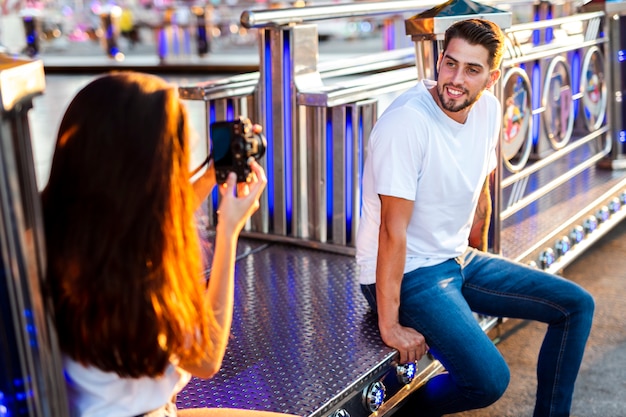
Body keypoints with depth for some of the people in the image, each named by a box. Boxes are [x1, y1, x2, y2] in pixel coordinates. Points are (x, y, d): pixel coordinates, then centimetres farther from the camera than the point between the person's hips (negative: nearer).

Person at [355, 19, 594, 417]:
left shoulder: (488, 109, -1)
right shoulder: (407, 121, -24)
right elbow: (393, 229, -25)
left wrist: (478, 258, 24)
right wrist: (390, 326, -23)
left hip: (460, 260, 8)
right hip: (408, 273, -8)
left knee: (577, 305, 6)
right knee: (490, 378, -24)